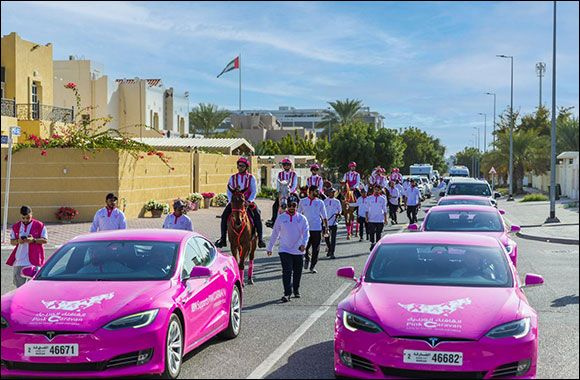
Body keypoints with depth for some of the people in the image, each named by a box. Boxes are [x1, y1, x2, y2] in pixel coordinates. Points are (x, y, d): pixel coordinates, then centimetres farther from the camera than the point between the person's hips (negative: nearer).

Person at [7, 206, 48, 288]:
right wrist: (18, 241, -11)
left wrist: (33, 240, -18)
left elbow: (45, 240, -2)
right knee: (18, 282, 7)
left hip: (34, 260, -4)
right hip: (19, 260, 4)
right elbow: (12, 241, 12)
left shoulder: (39, 225, 0)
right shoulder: (15, 227, 10)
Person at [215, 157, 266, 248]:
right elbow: (229, 191, 4)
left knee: (257, 215, -25)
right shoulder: (233, 178, 7)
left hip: (248, 201, -2)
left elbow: (254, 191, -3)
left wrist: (249, 201, -18)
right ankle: (222, 239, -10)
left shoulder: (251, 178, 2)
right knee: (224, 215, -18)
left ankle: (260, 239, -18)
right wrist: (231, 200, -13)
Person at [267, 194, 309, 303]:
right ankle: (287, 293, -14)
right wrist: (270, 248, 12)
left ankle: (296, 290, 31)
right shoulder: (281, 218, 2)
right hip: (285, 250, -1)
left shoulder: (302, 218, 1)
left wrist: (303, 244, -25)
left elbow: (306, 233, -7)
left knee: (297, 272, 12)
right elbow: (275, 234, 9)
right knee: (287, 272, -13)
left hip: (298, 251, 1)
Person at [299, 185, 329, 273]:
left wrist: (326, 228, 1)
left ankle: (312, 266, 12)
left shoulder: (320, 202, 6)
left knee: (315, 249, 0)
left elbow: (324, 216, 8)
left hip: (317, 228, 0)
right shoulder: (303, 202, 7)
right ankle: (307, 258, 25)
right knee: (305, 247, -6)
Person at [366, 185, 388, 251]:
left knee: (378, 233, 1)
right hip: (371, 219, 0)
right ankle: (372, 243, 11)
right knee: (372, 232, -4)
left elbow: (384, 209, 8)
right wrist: (367, 216, -3)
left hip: (380, 219, 0)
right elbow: (367, 208, 7)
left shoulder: (383, 199, 5)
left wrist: (385, 218, 2)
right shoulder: (369, 198, 5)